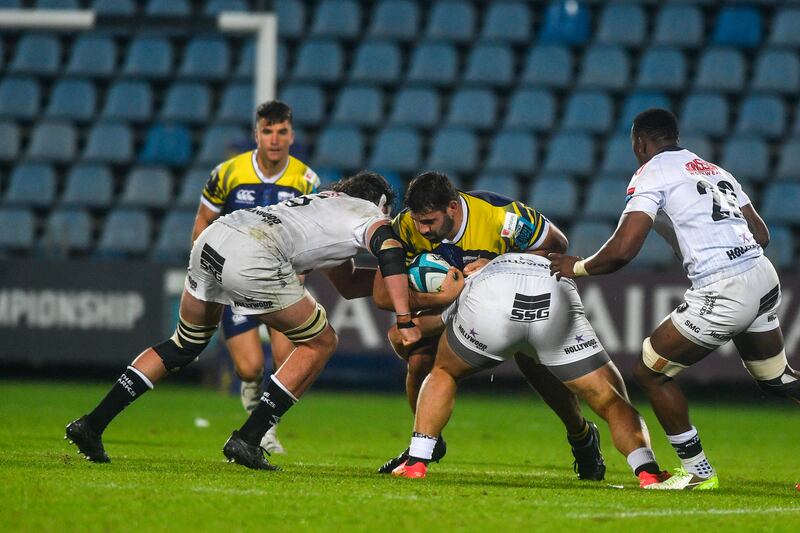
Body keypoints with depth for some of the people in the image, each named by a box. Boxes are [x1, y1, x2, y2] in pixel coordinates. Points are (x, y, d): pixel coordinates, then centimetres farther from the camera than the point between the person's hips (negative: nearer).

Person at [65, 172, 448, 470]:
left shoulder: (329, 202, 36)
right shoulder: (371, 215, 13)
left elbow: (348, 285, 40)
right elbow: (389, 253, -10)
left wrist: (397, 274, 35)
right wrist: (405, 320, -11)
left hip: (211, 239, 8)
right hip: (251, 260, -8)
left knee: (185, 344, 26)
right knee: (320, 343, 11)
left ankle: (92, 424, 20)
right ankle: (247, 440, 6)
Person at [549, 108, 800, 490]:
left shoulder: (652, 174, -2)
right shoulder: (715, 170, 20)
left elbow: (623, 250, -12)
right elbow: (761, 235, 22)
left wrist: (578, 268, 6)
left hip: (722, 295, -8)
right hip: (764, 277, 8)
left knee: (650, 372, 8)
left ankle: (697, 471, 12)